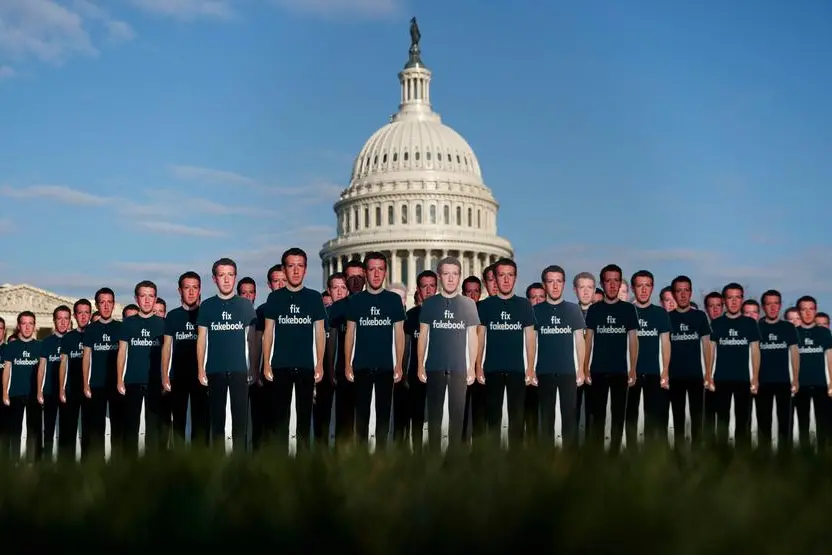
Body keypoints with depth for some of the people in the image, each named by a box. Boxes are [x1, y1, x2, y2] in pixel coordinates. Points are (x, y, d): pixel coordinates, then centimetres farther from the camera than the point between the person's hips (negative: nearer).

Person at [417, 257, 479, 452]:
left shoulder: (468, 304, 2)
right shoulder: (429, 303, 2)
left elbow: (472, 337, 4)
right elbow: (423, 336, 5)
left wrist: (472, 368, -1)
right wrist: (420, 366, -1)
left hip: (459, 368, 0)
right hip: (434, 368, 0)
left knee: (457, 414, 3)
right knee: (434, 414, 2)